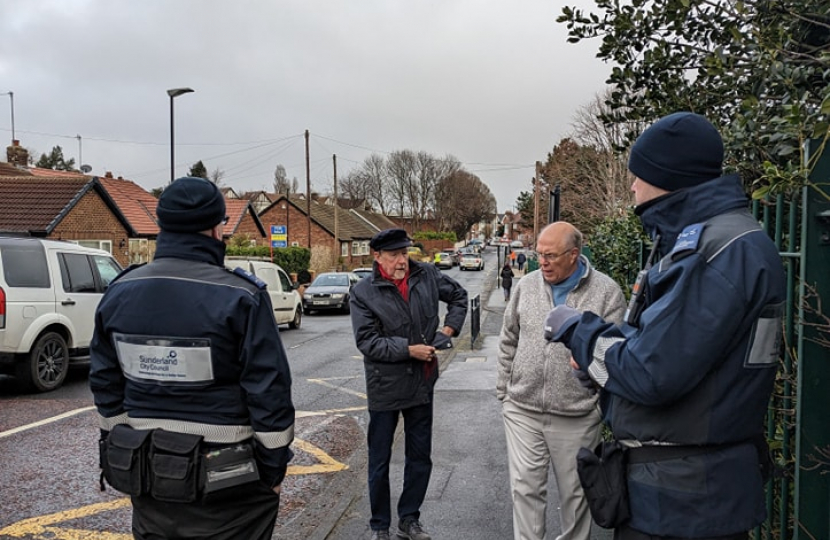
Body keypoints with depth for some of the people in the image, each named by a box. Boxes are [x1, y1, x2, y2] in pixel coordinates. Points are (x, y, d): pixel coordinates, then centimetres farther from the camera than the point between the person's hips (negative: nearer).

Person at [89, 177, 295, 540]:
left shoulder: (119, 293, 1)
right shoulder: (240, 298, -17)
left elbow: (106, 387, 8)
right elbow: (269, 394, -16)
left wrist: (119, 455, 18)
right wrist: (274, 469, -4)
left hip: (145, 475, 5)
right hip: (226, 486, -5)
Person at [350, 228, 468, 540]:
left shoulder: (427, 276, -2)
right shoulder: (364, 293, -12)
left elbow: (459, 296, 15)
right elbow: (367, 341, -17)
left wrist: (449, 328, 3)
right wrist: (409, 349, -21)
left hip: (422, 384, 4)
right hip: (384, 388, -3)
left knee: (420, 457, 15)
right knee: (380, 461, 10)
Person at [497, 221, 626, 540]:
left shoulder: (606, 292, -7)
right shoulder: (527, 285, 3)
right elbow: (509, 342, 11)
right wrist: (504, 391, 12)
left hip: (576, 415, -2)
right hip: (522, 410, 2)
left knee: (575, 491, 14)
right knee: (525, 487, 5)